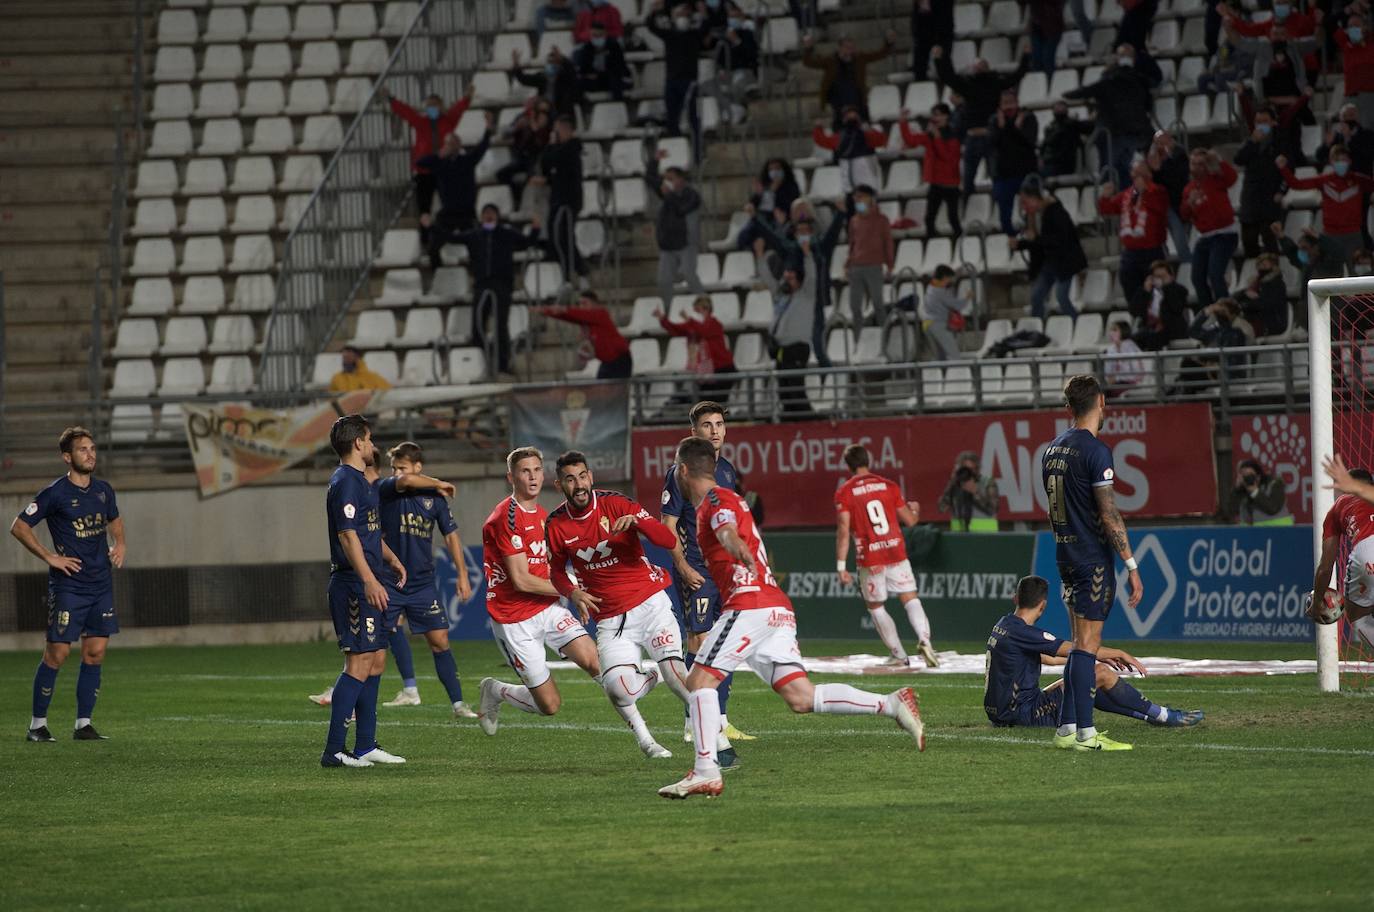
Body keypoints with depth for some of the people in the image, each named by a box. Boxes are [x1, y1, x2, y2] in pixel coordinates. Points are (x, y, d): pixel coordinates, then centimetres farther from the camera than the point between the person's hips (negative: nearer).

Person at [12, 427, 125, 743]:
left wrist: (119, 544, 10)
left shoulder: (103, 490, 9)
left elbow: (115, 521, 29)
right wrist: (50, 557, -11)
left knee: (95, 653, 3)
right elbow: (19, 527, -7)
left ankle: (83, 725, 10)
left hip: (101, 584, 6)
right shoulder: (55, 494, -9)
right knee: (57, 653, -6)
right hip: (68, 584, -6)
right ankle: (37, 724, 4)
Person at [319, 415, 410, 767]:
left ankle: (365, 746, 17)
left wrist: (391, 559, 21)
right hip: (354, 585, -11)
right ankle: (334, 749, -14)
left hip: (369, 586, 11)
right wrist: (370, 582, -26)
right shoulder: (345, 482, -13)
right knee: (359, 664, -12)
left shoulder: (361, 482, 19)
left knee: (376, 662, 12)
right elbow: (347, 536, -21)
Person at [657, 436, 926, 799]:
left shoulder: (716, 499, -3)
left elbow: (727, 529, -26)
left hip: (750, 605, -9)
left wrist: (739, 550, -46)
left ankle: (706, 772, -19)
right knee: (801, 697, 0)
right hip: (777, 608, 9)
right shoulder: (726, 500, 26)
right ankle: (892, 704, -5)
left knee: (699, 680, -10)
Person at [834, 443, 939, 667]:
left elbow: (843, 531, -9)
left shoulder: (844, 492, -2)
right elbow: (909, 520, 11)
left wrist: (841, 567, -8)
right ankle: (924, 639, -22)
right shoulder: (888, 485, 6)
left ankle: (899, 655, 11)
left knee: (875, 607, 13)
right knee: (910, 598, 3)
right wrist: (915, 510, 35)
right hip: (896, 552, 2)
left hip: (869, 559, -2)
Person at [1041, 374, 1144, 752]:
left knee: (1081, 643, 15)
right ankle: (1084, 733, -8)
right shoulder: (1094, 450, -15)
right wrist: (1132, 566, -17)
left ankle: (1066, 727, 14)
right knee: (1087, 644, -7)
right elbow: (1109, 514, -19)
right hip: (1094, 558, -8)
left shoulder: (1052, 450, 12)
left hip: (1066, 557, 8)